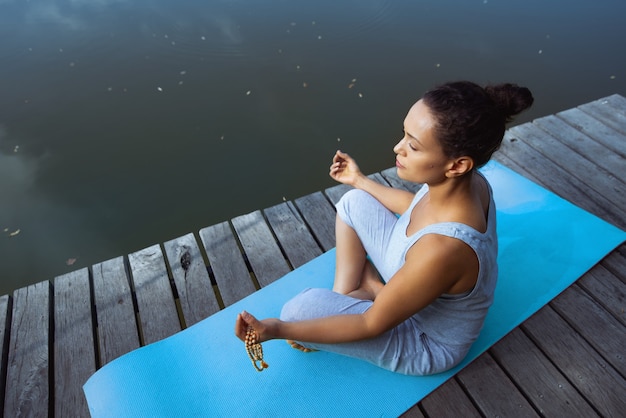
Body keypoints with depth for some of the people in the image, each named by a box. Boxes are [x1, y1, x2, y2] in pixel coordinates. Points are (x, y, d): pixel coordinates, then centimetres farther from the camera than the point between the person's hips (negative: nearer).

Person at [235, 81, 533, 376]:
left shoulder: (441, 249, -43)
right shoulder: (466, 181, -19)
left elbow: (373, 325, -29)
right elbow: (418, 206, 5)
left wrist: (279, 329, -26)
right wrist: (359, 180, 12)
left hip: (428, 343, -7)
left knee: (301, 308, -21)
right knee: (354, 202, 2)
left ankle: (368, 293, 8)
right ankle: (344, 297, 6)